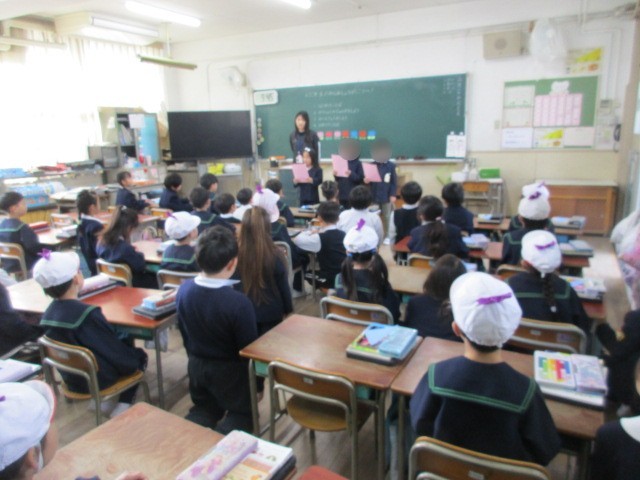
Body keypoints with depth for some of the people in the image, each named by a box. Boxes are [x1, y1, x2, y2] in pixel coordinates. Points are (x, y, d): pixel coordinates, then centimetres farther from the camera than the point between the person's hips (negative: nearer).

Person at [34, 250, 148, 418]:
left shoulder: (48, 314, -7)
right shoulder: (87, 314, -29)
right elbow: (114, 351, -19)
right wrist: (135, 361, -1)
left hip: (71, 379, 7)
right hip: (97, 380, -6)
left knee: (125, 347, 24)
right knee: (139, 356, 16)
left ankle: (105, 400, 20)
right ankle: (123, 406, 9)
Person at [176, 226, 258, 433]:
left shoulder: (183, 290, -13)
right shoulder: (239, 302, -31)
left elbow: (184, 333, 2)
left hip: (196, 366, 5)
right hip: (229, 370, -5)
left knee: (204, 407, 29)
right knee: (243, 413, 18)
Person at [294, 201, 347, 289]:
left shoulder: (320, 238, -19)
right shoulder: (343, 235, -1)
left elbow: (297, 240, -16)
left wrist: (309, 232, 1)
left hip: (330, 280, -5)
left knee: (307, 273, 23)